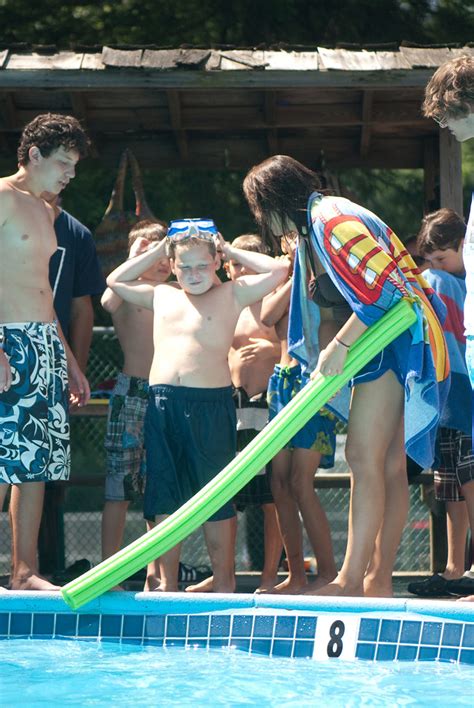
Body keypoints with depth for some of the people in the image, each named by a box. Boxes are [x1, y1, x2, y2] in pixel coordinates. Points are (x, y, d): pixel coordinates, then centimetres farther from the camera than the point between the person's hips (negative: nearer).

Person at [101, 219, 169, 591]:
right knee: (120, 484, -4)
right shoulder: (128, 292, -1)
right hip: (131, 392, -5)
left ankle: (155, 573, 12)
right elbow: (108, 300, -24)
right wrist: (134, 259, -18)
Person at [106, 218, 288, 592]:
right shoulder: (161, 296, 16)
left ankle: (224, 578, 8)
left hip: (211, 404, -4)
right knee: (163, 494, 5)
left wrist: (230, 250, 6)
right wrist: (158, 251, 21)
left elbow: (278, 269, -3)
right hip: (163, 403, 4)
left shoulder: (232, 295, 5)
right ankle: (167, 582, 11)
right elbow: (116, 281, 28)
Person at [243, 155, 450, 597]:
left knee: (364, 457, -14)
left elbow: (382, 285, -23)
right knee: (388, 464, 7)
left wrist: (340, 346, -23)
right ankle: (379, 580, 7)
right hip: (384, 344, 10)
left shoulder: (330, 219, -14)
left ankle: (351, 581, -16)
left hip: (397, 339, -10)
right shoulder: (312, 230, 18)